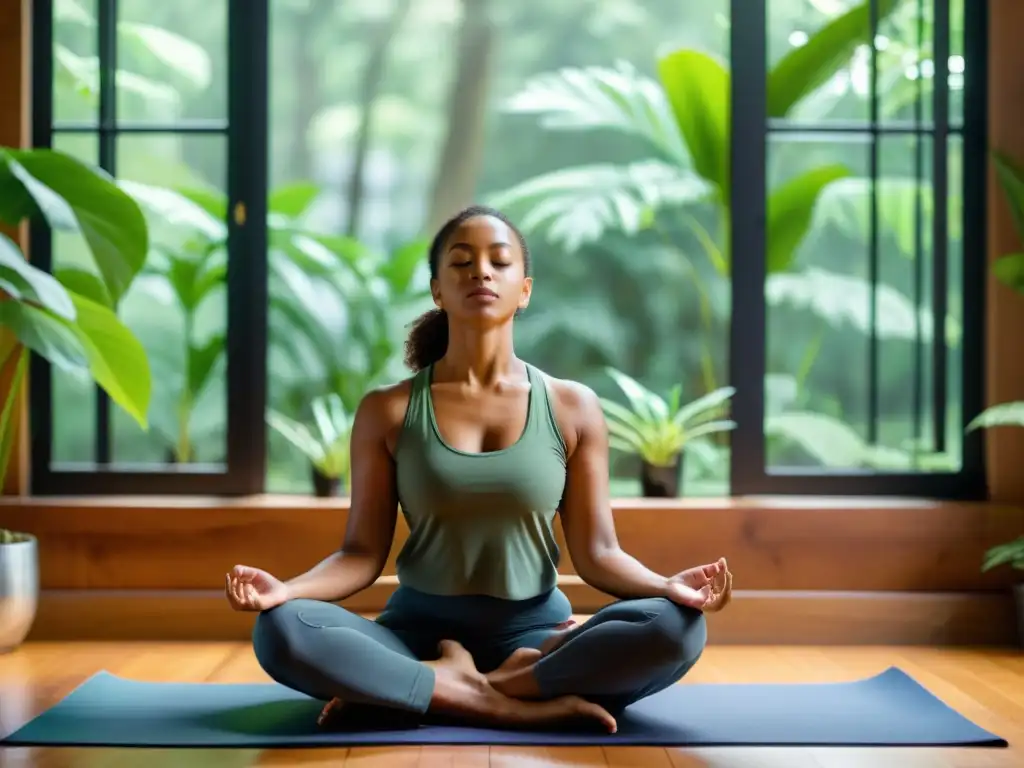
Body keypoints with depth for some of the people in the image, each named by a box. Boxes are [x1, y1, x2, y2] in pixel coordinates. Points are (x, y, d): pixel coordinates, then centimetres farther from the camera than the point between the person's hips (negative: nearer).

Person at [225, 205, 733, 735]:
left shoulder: (573, 407, 2)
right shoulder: (387, 411, 1)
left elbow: (596, 553, 0)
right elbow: (363, 553, -1)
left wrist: (669, 586, -20)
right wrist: (284, 588, -21)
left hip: (535, 637, 1)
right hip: (418, 633, -1)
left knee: (677, 627, -28)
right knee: (281, 630, -29)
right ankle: (510, 705, -26)